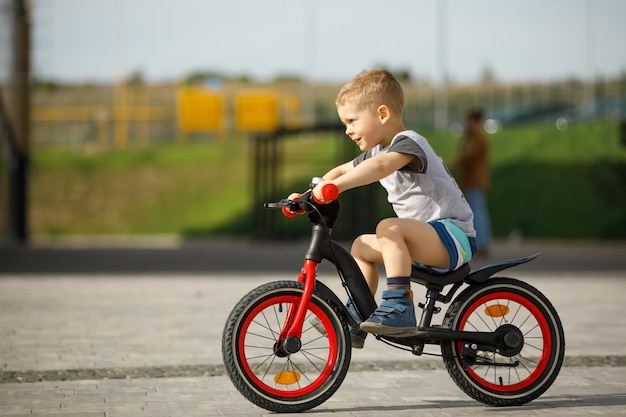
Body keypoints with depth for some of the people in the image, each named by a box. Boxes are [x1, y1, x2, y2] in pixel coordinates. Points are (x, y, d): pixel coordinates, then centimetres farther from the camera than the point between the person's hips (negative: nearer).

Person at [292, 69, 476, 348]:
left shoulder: (408, 142, -17)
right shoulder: (377, 150, 15)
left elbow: (380, 167, -38)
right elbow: (341, 171, 21)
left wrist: (336, 186, -49)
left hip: (453, 236, -10)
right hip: (425, 241, 10)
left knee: (389, 228, -31)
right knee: (362, 245, 14)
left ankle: (400, 309, -33)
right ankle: (355, 322, 18)